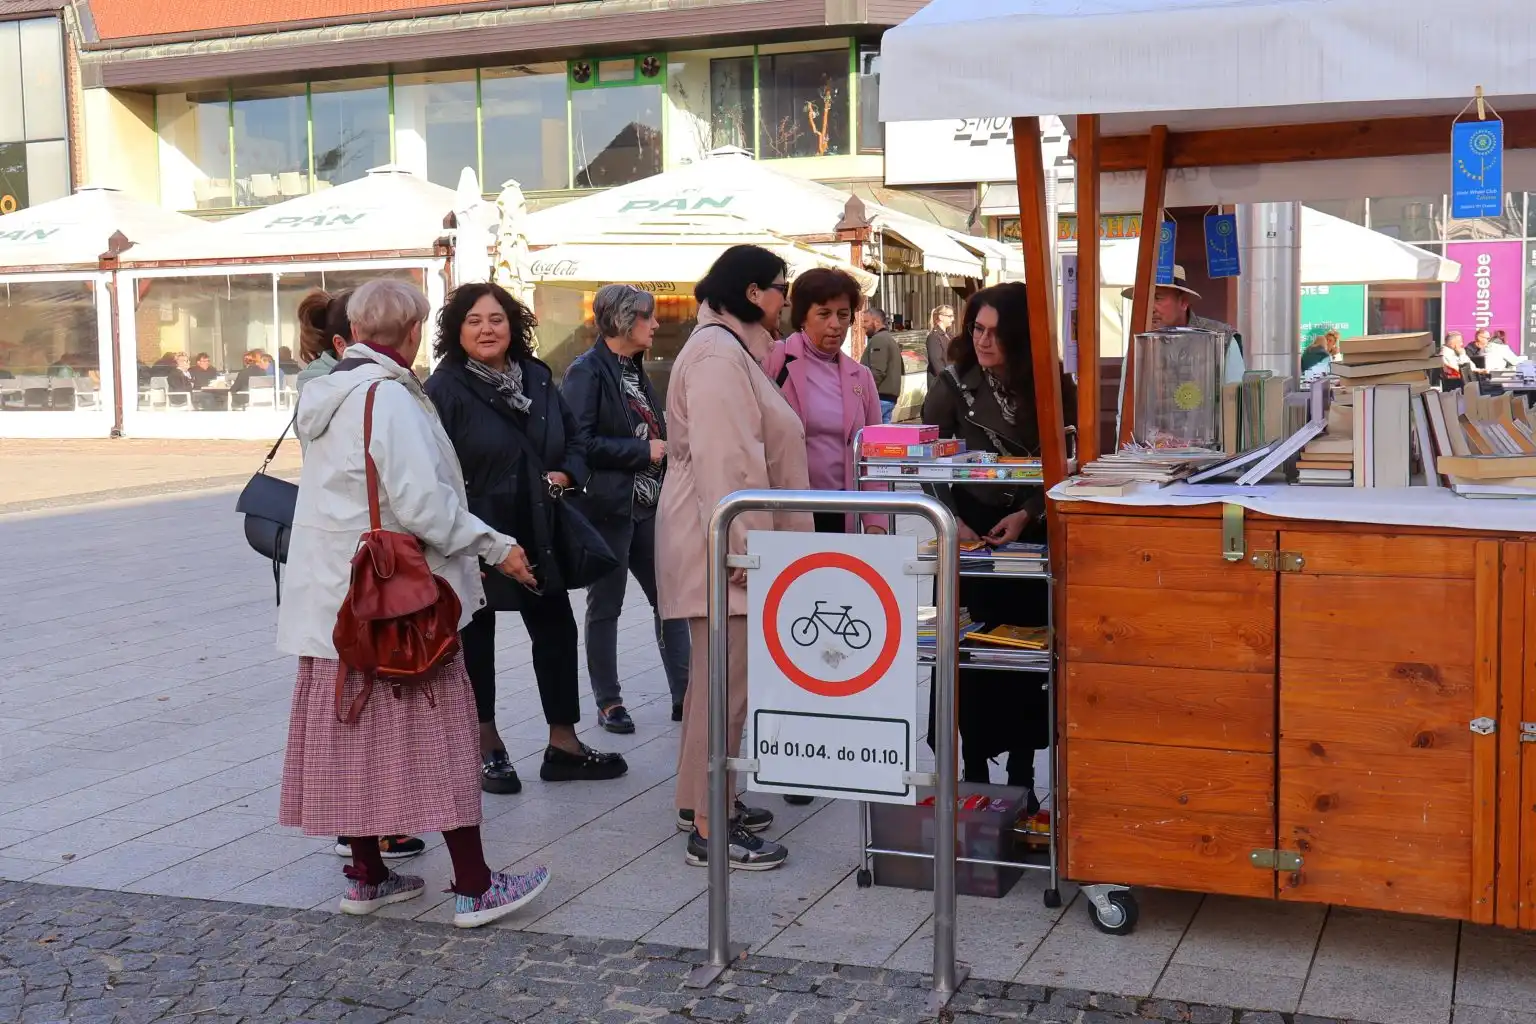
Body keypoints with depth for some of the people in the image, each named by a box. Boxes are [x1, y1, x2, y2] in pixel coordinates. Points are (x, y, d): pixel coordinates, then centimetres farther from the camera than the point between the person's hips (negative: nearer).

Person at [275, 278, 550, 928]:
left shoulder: (327, 395, 11)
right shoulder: (389, 397, -16)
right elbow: (423, 502, -22)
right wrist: (496, 547, -13)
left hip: (330, 594, 9)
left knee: (350, 731, 12)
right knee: (440, 733, -2)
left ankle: (365, 876, 21)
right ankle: (474, 887, 3)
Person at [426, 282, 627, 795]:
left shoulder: (538, 378, 6)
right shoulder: (445, 389, -14)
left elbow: (575, 435, 19)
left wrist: (567, 473, 0)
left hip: (538, 534, 6)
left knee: (556, 630, 9)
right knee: (475, 639, 8)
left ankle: (563, 743, 21)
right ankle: (487, 749, 23)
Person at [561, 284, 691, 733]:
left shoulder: (635, 371, 14)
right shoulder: (587, 372, -11)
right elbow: (580, 443, -20)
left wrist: (666, 439, 7)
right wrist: (643, 451, -18)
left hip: (648, 505, 8)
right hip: (608, 506, -8)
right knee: (605, 606, 4)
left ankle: (684, 694, 11)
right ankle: (608, 702, 14)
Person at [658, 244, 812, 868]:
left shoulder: (733, 350, 19)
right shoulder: (716, 355, -15)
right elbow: (720, 462, -23)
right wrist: (741, 549, -24)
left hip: (735, 542, 11)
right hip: (721, 542, -11)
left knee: (717, 674, 17)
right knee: (725, 680, -8)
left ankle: (702, 799, 28)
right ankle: (709, 828, -3)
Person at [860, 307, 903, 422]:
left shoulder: (878, 340, -10)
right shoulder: (890, 339, 24)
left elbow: (877, 372, -20)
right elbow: (901, 370, 27)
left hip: (879, 397, -10)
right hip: (891, 397, 10)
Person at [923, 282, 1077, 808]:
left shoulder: (1053, 388, -1)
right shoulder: (954, 384, -3)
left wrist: (1026, 514, -13)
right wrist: (952, 522, -14)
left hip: (1032, 534, 1)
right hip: (970, 535, -1)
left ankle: (1022, 773, 14)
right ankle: (975, 770, 10)